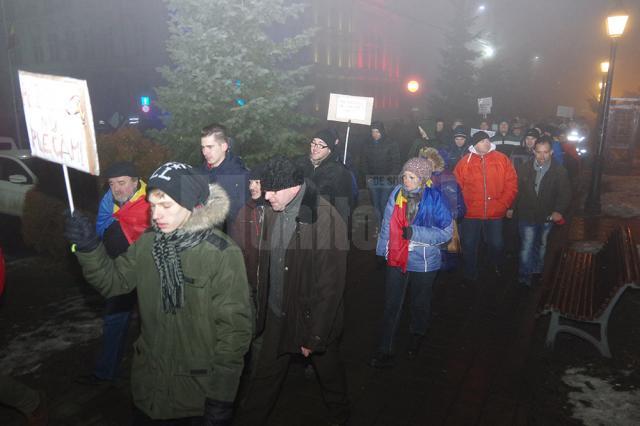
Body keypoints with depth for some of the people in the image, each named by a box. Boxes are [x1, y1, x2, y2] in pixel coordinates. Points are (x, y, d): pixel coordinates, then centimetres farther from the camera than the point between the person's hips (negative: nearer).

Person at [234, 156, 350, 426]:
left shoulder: (326, 220, -25)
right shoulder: (273, 212, -5)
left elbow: (330, 285, -22)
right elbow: (265, 264, 5)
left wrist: (315, 336, -17)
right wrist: (261, 310, 6)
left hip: (313, 318, -4)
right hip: (276, 316, 4)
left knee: (328, 371, 21)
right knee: (263, 376, 16)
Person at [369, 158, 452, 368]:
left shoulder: (434, 198, -14)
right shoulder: (397, 194, -5)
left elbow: (446, 232, -13)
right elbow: (387, 224, 5)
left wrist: (415, 233, -23)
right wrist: (382, 250, 10)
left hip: (423, 262, -2)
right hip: (396, 258, 2)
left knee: (420, 303, 20)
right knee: (391, 306, 4)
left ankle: (417, 336, 47)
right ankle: (384, 352, 12)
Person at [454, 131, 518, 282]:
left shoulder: (502, 159, 1)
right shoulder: (465, 162, 0)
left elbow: (511, 184, 0)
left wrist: (503, 204, -5)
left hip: (495, 214, 0)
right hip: (471, 214, 0)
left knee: (496, 244, 11)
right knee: (469, 246, 7)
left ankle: (498, 270, 38)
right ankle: (470, 275, 26)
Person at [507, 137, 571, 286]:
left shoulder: (560, 171, -7)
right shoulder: (524, 168, -5)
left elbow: (565, 193, -7)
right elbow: (515, 189, 2)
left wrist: (559, 211, -20)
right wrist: (511, 207, 1)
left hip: (547, 217, 1)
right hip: (526, 215, -1)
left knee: (541, 245, 18)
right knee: (527, 246, -5)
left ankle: (537, 271, 37)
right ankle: (525, 275, 7)